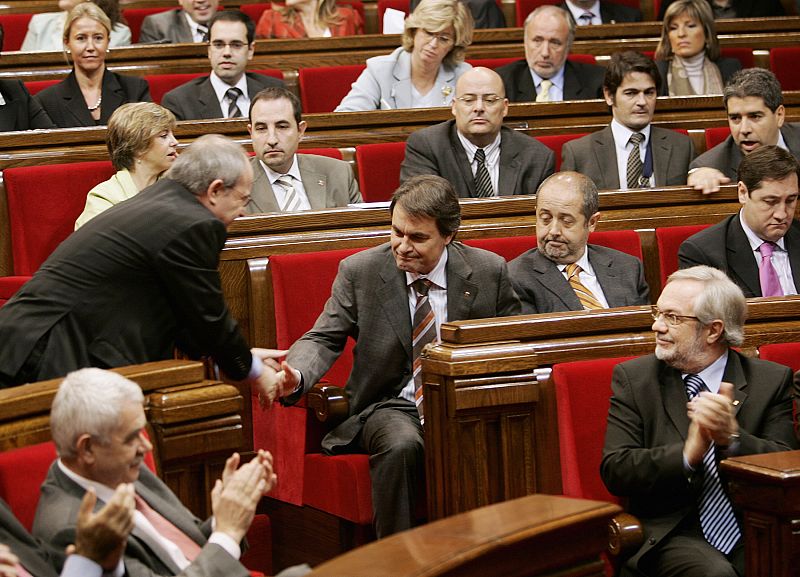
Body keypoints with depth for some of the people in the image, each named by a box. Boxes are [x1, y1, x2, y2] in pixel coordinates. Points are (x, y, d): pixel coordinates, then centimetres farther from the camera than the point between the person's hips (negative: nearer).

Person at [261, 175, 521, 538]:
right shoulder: (359, 271, -1)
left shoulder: (488, 271, 1)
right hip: (392, 405, -1)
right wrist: (294, 377, -22)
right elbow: (324, 339, 1)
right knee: (402, 446, -36)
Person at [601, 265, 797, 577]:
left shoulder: (772, 380, 8)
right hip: (672, 533, -1)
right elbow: (614, 471, -3)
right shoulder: (633, 378, 8)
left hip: (755, 532, 2)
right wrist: (687, 455, -19)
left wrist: (732, 437, -21)